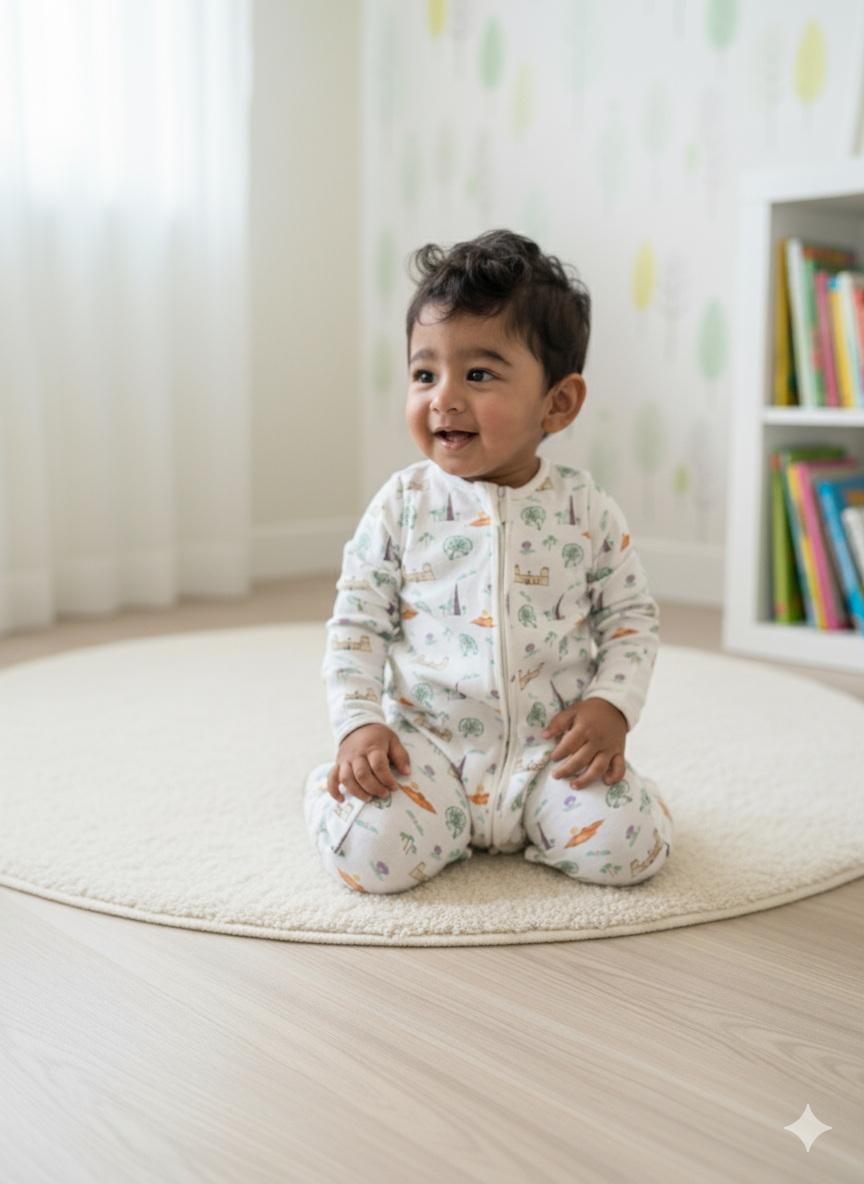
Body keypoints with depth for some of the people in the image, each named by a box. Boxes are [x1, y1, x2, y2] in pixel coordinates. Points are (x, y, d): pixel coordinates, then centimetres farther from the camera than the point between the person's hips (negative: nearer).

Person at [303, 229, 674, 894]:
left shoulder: (586, 510, -1)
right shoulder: (403, 506, -2)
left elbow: (632, 617, 7)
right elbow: (357, 623, 3)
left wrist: (611, 705, -8)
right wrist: (359, 725, -8)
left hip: (552, 746, 1)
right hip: (429, 742, 0)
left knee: (627, 844, -20)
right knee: (369, 851, -23)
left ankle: (534, 819, 12)